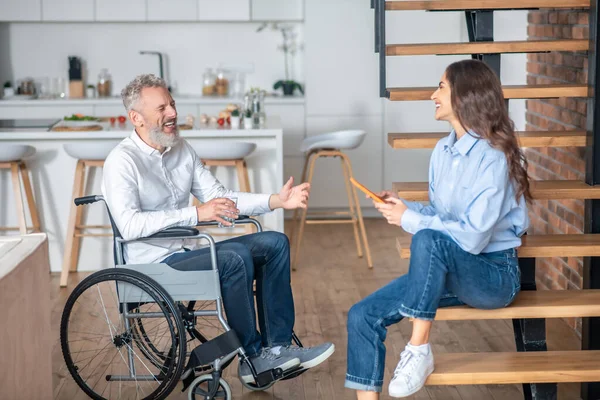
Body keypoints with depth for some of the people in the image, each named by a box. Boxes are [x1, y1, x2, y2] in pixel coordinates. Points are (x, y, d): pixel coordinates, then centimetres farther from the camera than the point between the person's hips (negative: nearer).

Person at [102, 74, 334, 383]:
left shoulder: (181, 149, 10)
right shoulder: (123, 161, -14)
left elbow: (219, 195, 12)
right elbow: (129, 226, -27)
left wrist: (276, 201, -1)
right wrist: (197, 214, -30)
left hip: (187, 251, 9)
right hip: (154, 265, -9)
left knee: (274, 243, 1)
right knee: (235, 257, -29)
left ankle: (278, 346, -3)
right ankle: (254, 357, -14)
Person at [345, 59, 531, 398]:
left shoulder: (494, 158, -18)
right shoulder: (443, 151, 8)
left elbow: (473, 237, -25)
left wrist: (409, 219, -17)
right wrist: (402, 206, -2)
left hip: (495, 274, -8)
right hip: (447, 270, 8)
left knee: (428, 241, -38)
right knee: (363, 316, -8)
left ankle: (419, 350, -23)